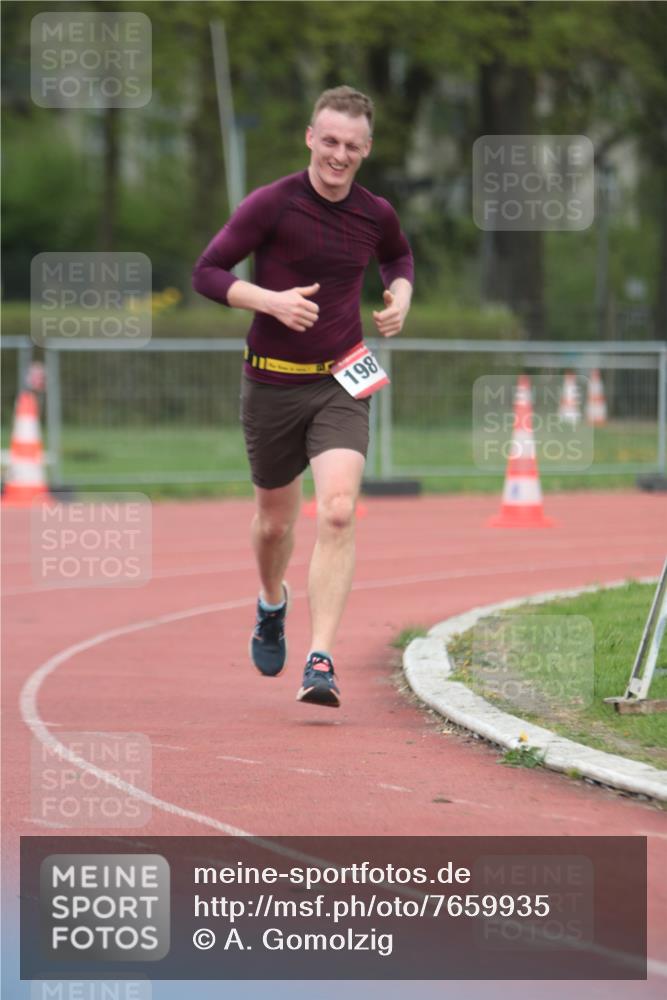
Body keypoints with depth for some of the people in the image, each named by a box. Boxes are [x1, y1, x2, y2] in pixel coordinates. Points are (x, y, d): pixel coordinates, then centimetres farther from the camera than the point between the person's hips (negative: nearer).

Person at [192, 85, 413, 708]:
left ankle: (321, 662, -21)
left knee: (337, 512, -19)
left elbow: (398, 256, 25)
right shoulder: (272, 205, -10)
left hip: (341, 383, 1)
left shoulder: (375, 215, 2)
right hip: (272, 383, -1)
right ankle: (271, 605, 49)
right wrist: (271, 300, -22)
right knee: (275, 521, 14)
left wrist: (401, 294, 4)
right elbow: (207, 272, -8)